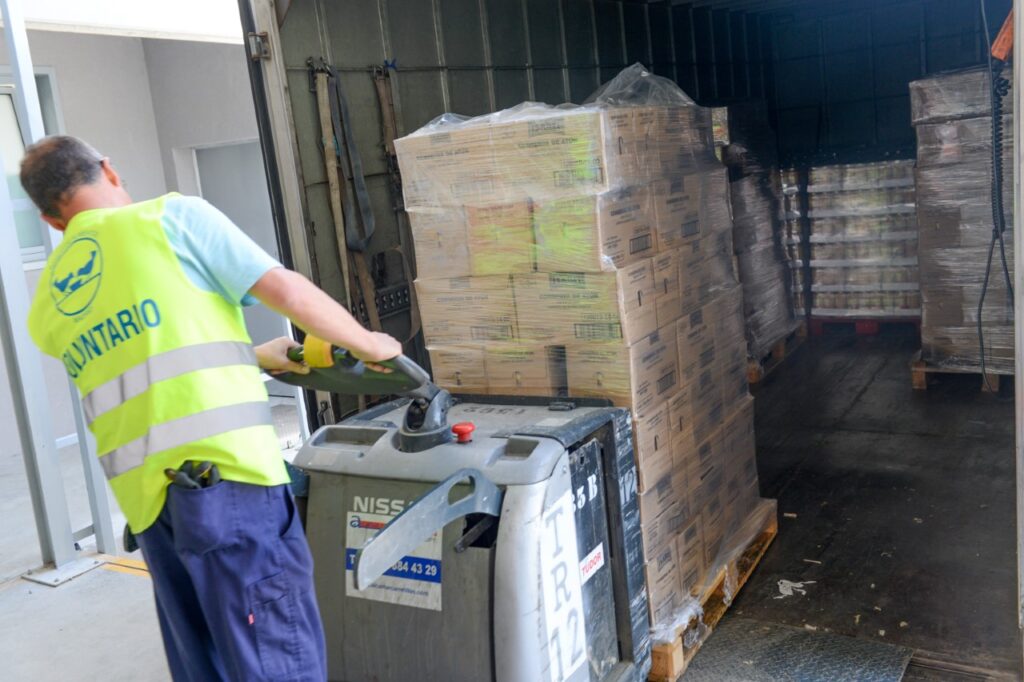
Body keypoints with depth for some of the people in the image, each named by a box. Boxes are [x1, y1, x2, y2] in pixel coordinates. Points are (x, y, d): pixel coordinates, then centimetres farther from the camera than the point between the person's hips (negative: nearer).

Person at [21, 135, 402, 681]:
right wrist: (369, 344, 12)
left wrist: (256, 357, 33)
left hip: (144, 497, 6)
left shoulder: (45, 310, 20)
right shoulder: (171, 215, 3)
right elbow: (289, 293, -2)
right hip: (222, 473, -6)